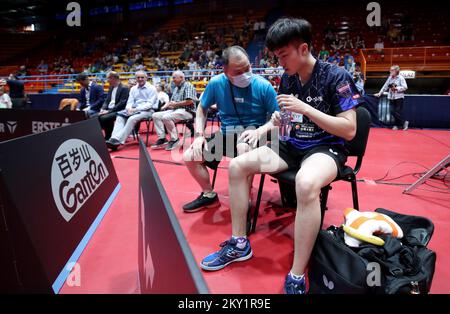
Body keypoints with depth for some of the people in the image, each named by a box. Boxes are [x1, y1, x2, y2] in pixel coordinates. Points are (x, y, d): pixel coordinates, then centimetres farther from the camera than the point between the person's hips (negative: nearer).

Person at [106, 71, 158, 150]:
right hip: (134, 110, 6)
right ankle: (114, 139, -35)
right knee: (120, 116, -20)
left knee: (132, 118, -33)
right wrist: (129, 108, -11)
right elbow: (130, 102, 15)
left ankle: (118, 141, -36)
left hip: (147, 110, -6)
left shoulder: (151, 88, 0)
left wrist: (136, 109, -19)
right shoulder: (133, 89, 19)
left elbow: (150, 104, -9)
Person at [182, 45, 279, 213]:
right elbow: (202, 109, 9)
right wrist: (199, 135, -5)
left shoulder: (263, 86, -13)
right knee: (190, 157, -8)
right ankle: (209, 195, 16)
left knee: (243, 148, -40)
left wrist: (260, 131, -26)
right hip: (226, 134, 4)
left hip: (252, 133, -4)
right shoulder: (216, 83, -6)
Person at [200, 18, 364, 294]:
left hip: (326, 148, -7)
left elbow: (349, 130, -18)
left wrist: (306, 109, -24)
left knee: (306, 184, -41)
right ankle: (239, 244, 3)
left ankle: (297, 278, -27)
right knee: (237, 165, -8)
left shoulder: (336, 77, -12)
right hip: (292, 146, 7)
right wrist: (277, 120, 0)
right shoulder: (288, 78, 7)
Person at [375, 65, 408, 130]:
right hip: (391, 97, 5)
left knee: (399, 112, -5)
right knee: (392, 111, -2)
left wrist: (396, 88, -16)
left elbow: (405, 87, -9)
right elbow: (385, 86, 16)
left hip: (399, 97, -5)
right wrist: (379, 93, 13)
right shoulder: (390, 78, 11)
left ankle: (397, 125, 8)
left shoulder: (401, 78, -4)